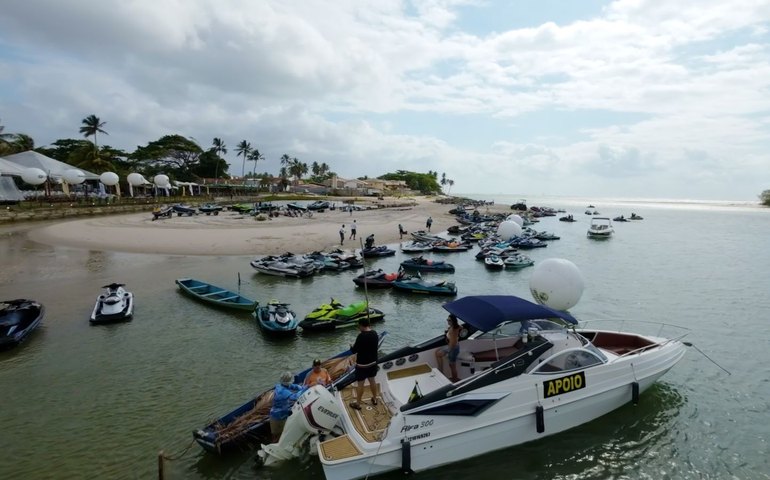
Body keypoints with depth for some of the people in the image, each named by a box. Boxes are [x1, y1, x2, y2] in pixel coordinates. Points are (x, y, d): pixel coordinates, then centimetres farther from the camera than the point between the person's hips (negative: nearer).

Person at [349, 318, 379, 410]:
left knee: (360, 383, 7)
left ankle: (358, 403, 20)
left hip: (362, 364, -7)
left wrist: (352, 347, 5)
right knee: (372, 380, 22)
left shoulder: (361, 336, -24)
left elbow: (354, 350, -18)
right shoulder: (374, 333, -2)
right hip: (373, 362, 7)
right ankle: (374, 399, 36)